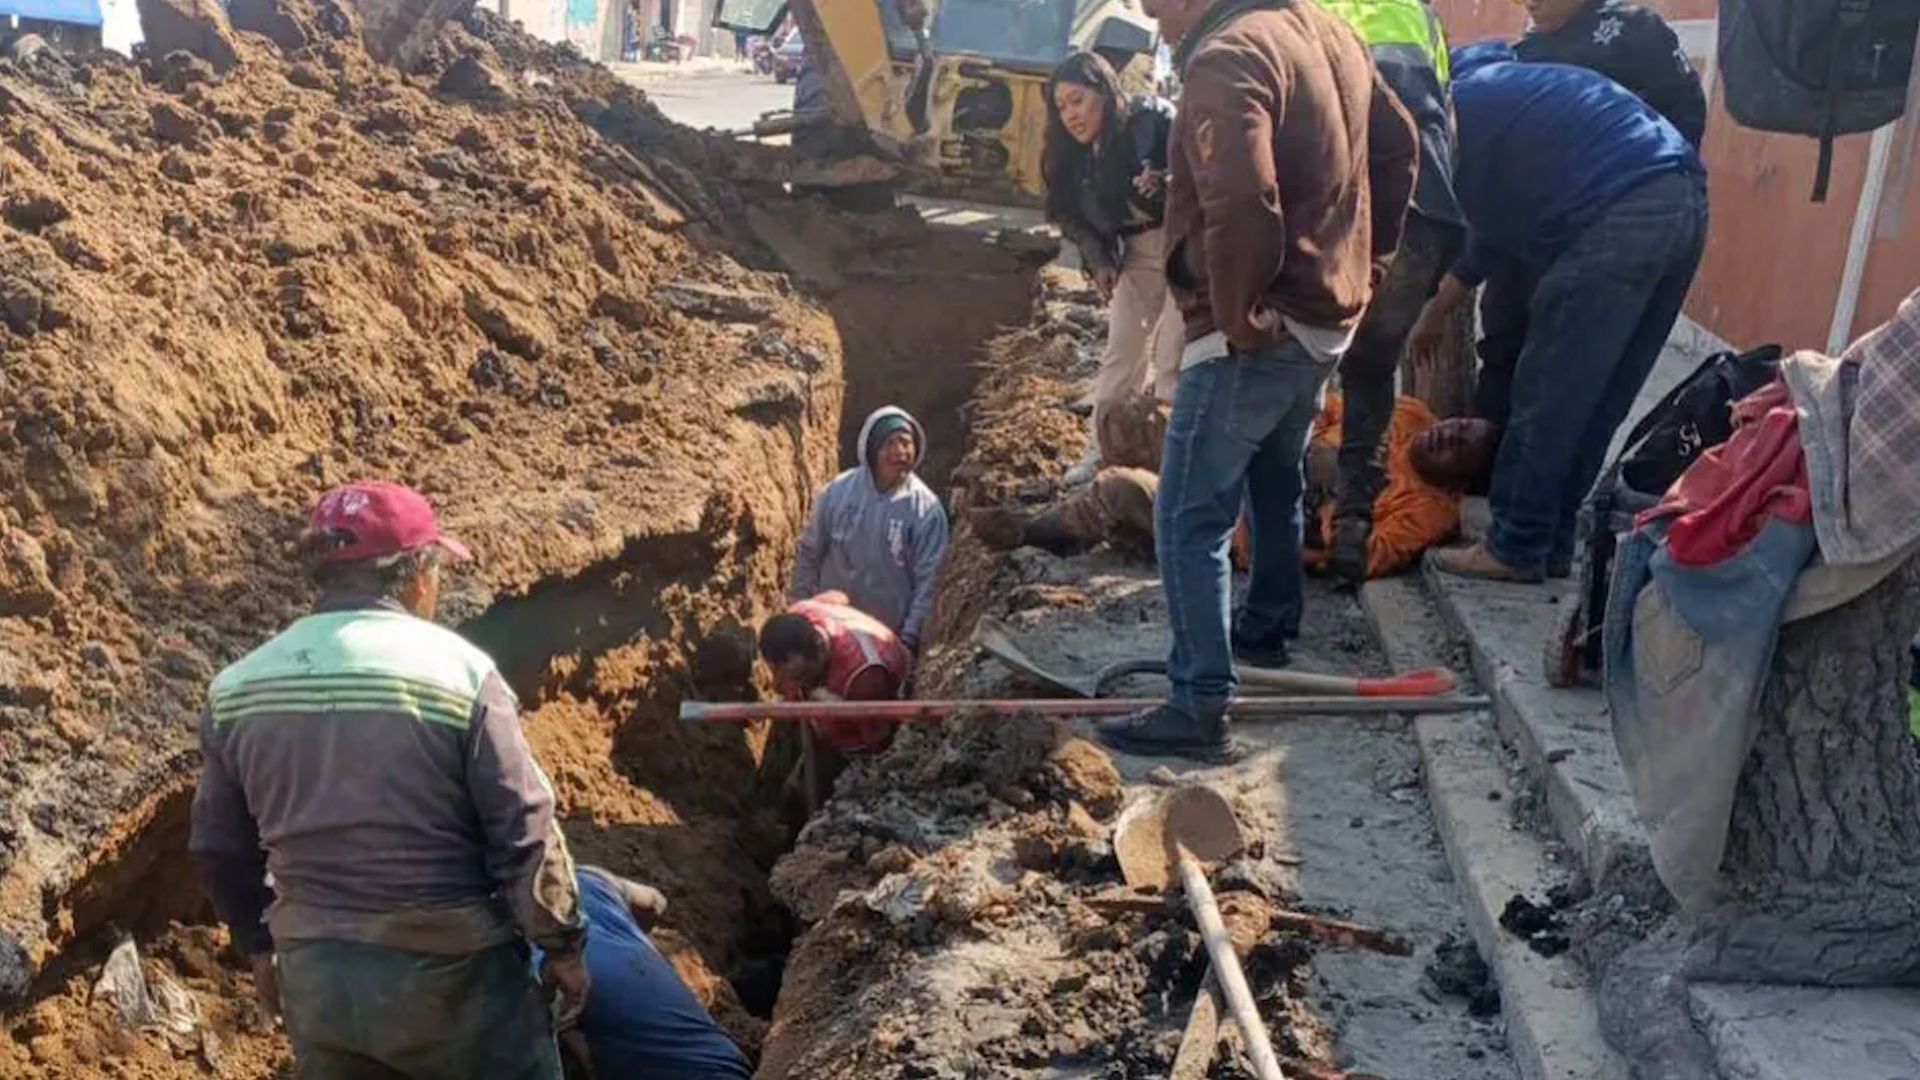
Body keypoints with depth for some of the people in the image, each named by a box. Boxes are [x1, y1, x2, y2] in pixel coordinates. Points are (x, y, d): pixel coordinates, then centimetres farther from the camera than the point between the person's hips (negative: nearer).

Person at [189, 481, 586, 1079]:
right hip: (450, 972, -4)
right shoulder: (458, 670, -15)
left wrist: (259, 944, 25)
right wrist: (563, 944, 0)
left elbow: (218, 846, 10)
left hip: (312, 975, 5)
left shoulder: (236, 689, 0)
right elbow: (526, 834, -13)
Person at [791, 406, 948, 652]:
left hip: (890, 634, -1)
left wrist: (911, 635, -16)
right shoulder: (839, 491, -10)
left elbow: (928, 579, -12)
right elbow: (809, 553, 0)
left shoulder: (926, 508, -15)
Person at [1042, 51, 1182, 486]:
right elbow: (1073, 215, 11)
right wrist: (1098, 260, -3)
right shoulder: (1076, 155, 4)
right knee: (1120, 356, 9)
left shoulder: (1154, 119, -16)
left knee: (1171, 360, -9)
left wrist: (1164, 185, -37)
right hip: (1136, 254, 6)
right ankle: (1101, 451, 17)